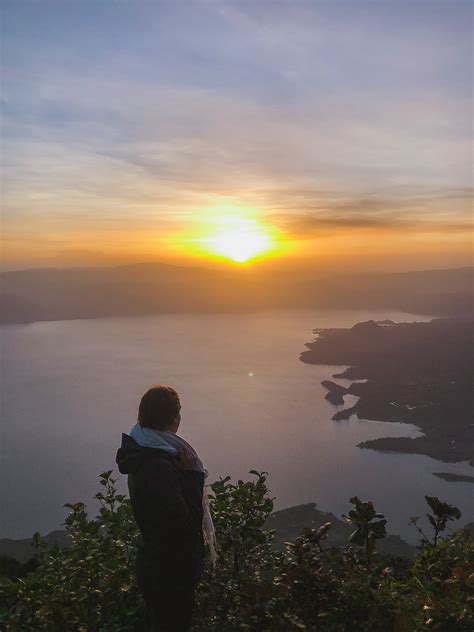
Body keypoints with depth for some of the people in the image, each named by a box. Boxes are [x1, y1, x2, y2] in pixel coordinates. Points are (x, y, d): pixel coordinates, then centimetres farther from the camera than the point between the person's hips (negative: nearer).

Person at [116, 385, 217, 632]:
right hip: (171, 573, -9)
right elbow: (182, 524, -28)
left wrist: (191, 475, -4)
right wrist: (193, 476, -22)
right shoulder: (158, 467, -32)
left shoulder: (143, 451, 0)